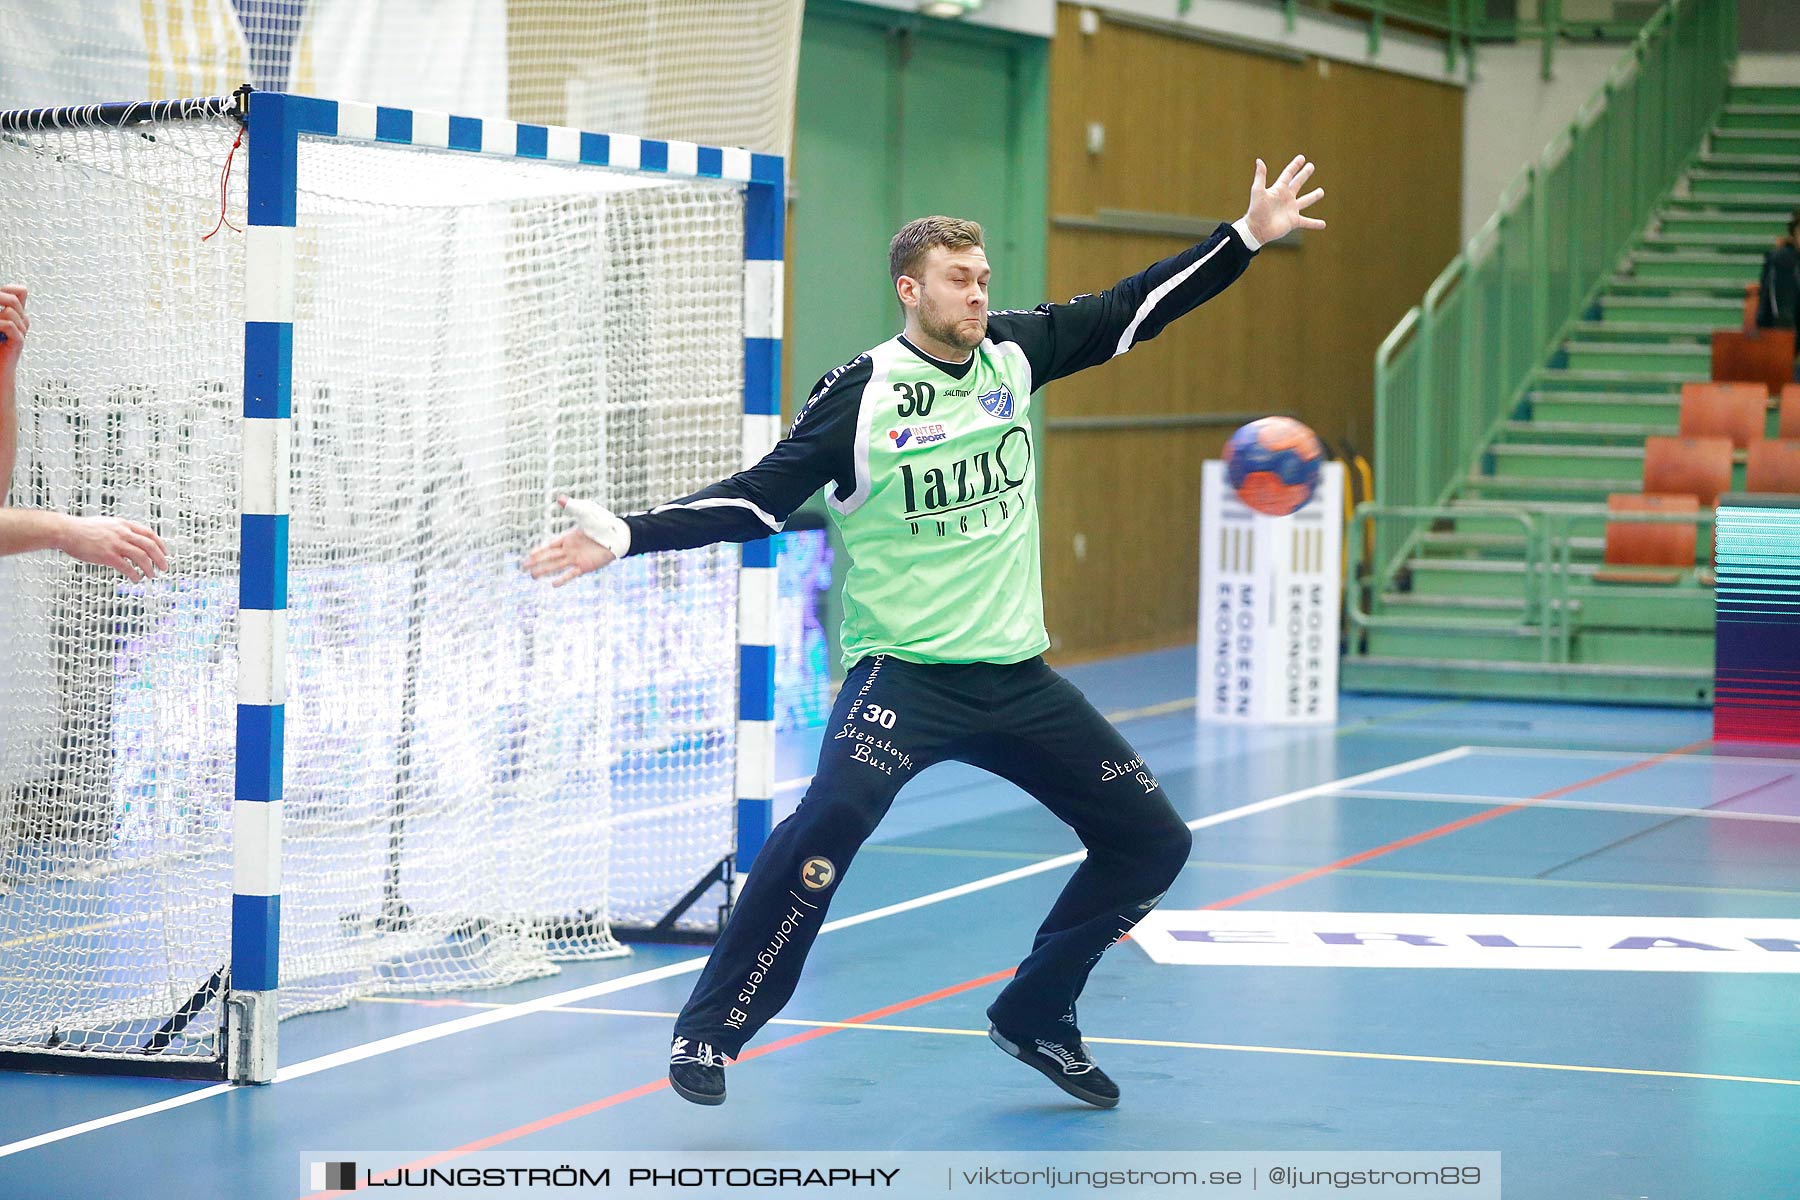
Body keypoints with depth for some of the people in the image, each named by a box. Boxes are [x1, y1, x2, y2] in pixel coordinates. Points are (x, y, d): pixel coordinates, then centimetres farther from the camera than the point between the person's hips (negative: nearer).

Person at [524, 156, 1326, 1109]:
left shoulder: (1015, 351, 5)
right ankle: (709, 1031, -18)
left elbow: (1133, 310, 13)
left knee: (1152, 839, 6)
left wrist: (1248, 237, 8)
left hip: (1017, 675, 6)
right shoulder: (859, 393, -8)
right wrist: (631, 535, -20)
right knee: (834, 816, -31)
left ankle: (1036, 1015, 24)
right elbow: (758, 501, -9)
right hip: (904, 667, -6)